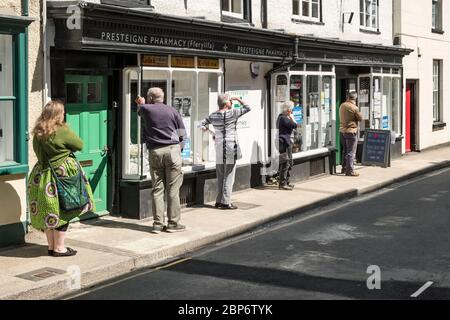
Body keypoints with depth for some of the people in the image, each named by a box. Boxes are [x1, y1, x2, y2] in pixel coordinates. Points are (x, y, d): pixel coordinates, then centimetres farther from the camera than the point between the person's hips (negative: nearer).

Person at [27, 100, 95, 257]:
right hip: (61, 174, -7)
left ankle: (51, 246, 23)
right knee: (62, 211, 2)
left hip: (42, 174, 7)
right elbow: (79, 145, -4)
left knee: (47, 211, 14)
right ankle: (59, 248, 7)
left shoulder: (37, 133, 5)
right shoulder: (62, 131, -15)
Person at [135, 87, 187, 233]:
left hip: (154, 152, 1)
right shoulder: (172, 111, 6)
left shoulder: (145, 109, 5)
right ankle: (173, 223, 3)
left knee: (157, 189, 5)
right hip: (172, 150, -1)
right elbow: (182, 134, 5)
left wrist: (141, 104, 52)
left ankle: (158, 224, 4)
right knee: (173, 189, 1)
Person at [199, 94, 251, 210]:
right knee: (228, 176, -1)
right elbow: (247, 108, -1)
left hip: (219, 147, 6)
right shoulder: (232, 113, -10)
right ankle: (226, 202, -1)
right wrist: (238, 99, 8)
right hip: (230, 147, -6)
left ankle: (219, 201, 17)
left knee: (220, 176, 12)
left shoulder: (213, 115, 5)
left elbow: (202, 124, 13)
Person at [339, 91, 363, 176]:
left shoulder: (342, 105, 4)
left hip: (342, 130, 7)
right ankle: (350, 170, 0)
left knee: (345, 151, 19)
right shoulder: (354, 107, -16)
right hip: (351, 131, -7)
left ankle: (344, 168, 26)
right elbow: (360, 118, -6)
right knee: (351, 152, -1)